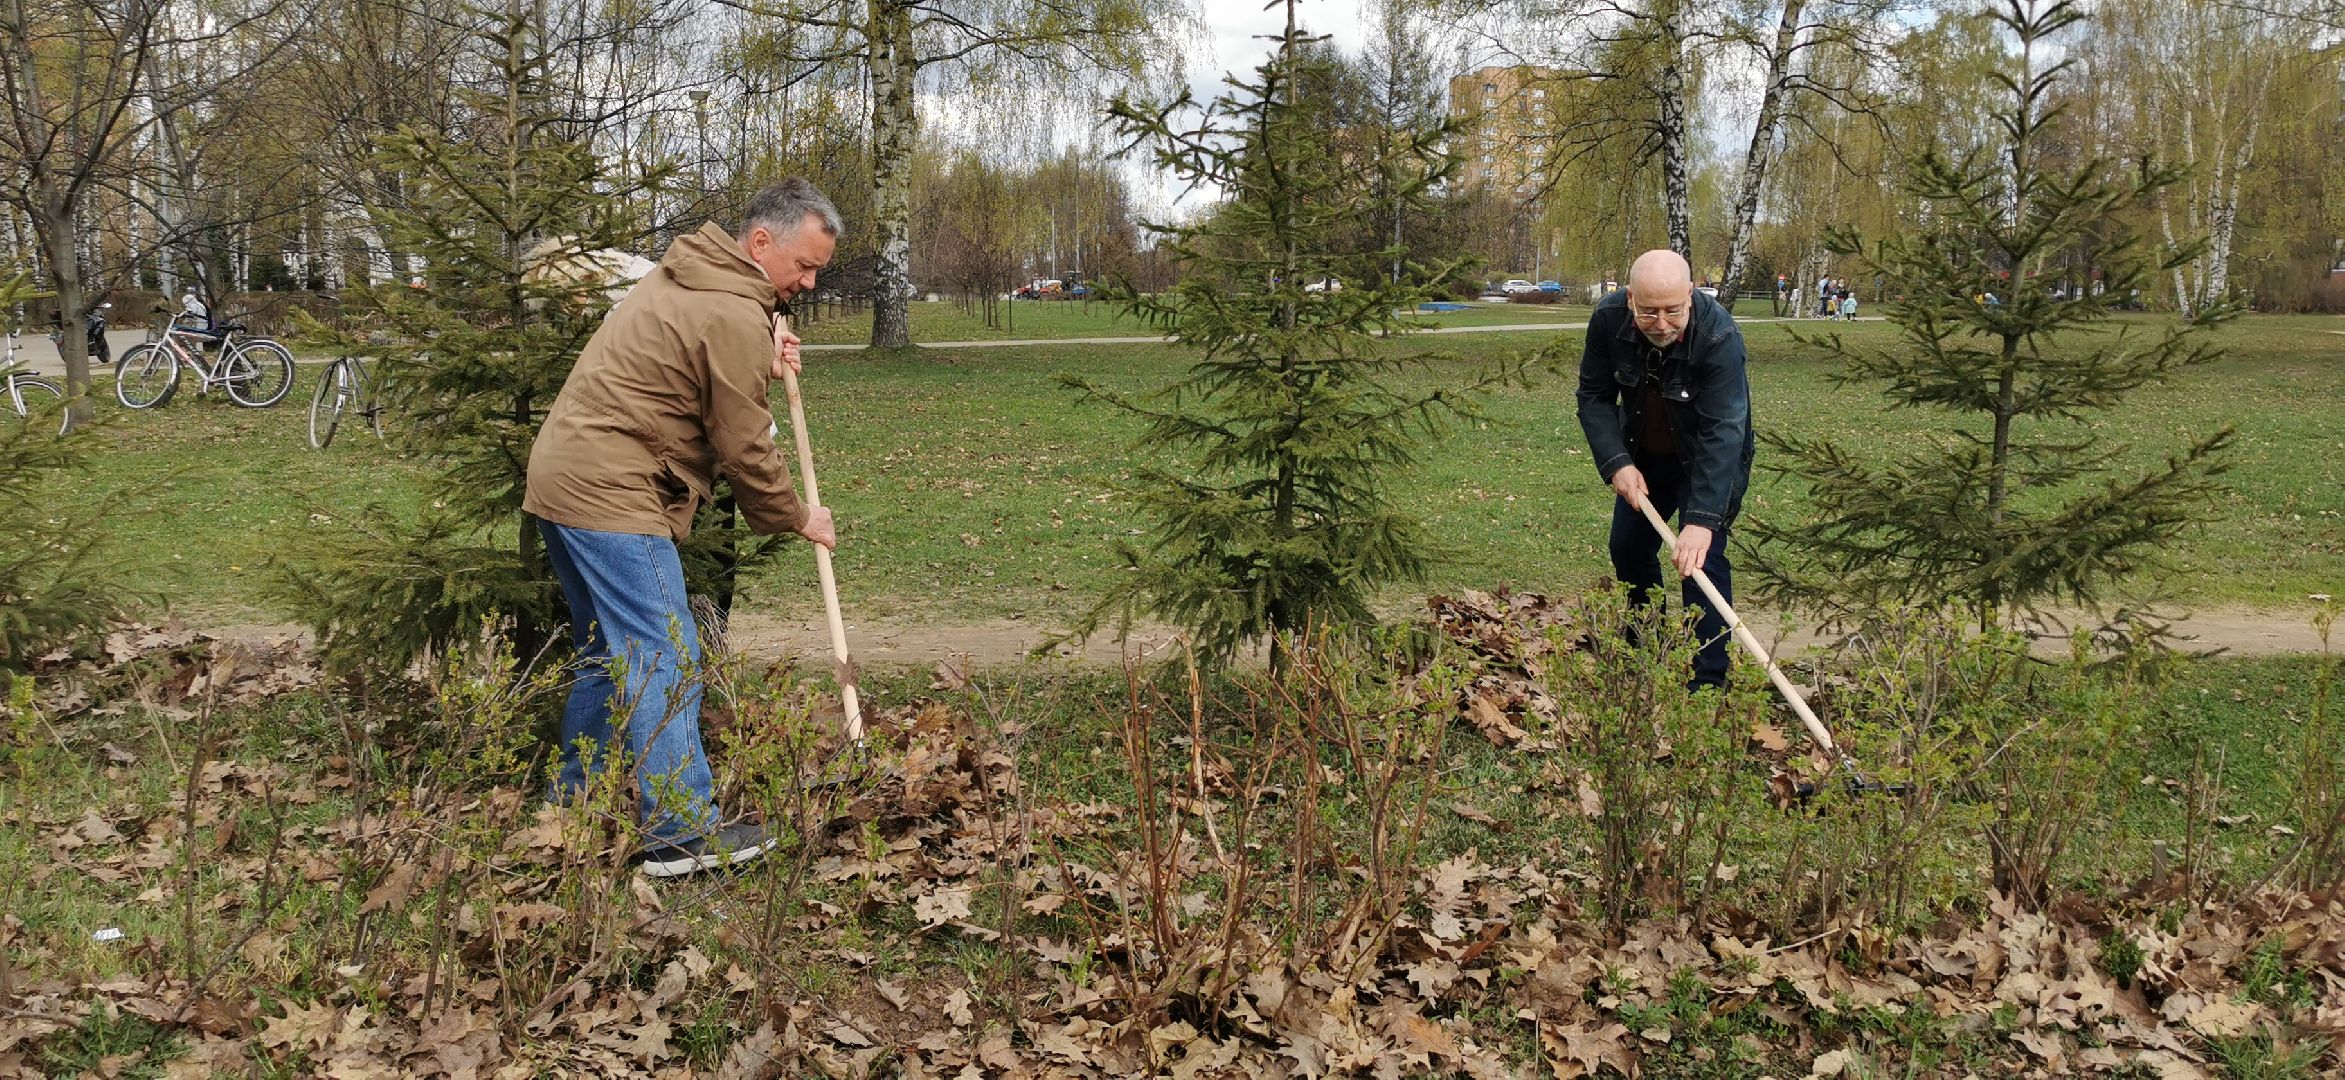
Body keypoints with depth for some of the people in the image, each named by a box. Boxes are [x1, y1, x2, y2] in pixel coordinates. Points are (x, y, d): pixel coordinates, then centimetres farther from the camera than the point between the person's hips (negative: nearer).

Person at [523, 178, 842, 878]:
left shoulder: (689, 278, 16)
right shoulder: (735, 318, -16)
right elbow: (744, 449, -12)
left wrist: (762, 366, 5)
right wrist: (796, 519, 2)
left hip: (564, 479, 11)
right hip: (612, 498, -11)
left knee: (609, 656, 19)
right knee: (663, 661, -7)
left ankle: (572, 805, 29)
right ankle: (683, 834, -4)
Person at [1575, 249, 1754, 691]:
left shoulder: (1719, 338, -36)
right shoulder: (1608, 319, -22)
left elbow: (1722, 433, -41)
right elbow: (1595, 397, -12)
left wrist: (1703, 520, -49)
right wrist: (1616, 463, -26)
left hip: (1710, 459, -5)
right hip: (1643, 454, 5)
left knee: (1702, 556, -16)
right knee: (1629, 548, 13)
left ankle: (1707, 682, -10)